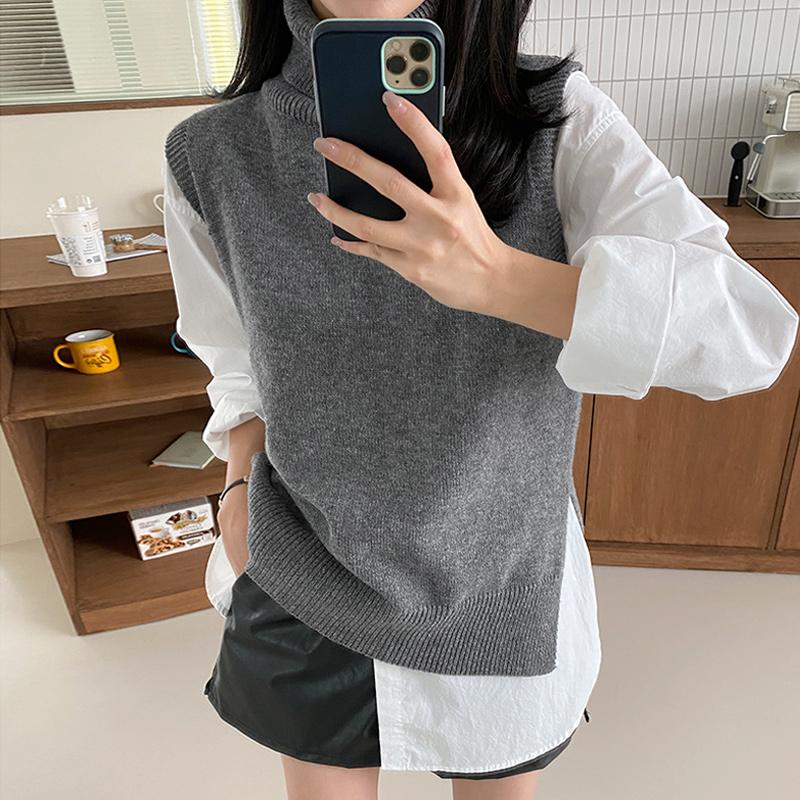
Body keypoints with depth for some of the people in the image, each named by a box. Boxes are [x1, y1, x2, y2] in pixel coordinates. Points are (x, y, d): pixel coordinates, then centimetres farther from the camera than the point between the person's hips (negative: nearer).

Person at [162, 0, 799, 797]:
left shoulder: (558, 120, -14)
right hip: (305, 580, 2)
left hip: (500, 574, 0)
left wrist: (498, 277, -36)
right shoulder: (213, 158, -8)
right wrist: (241, 482, -7)